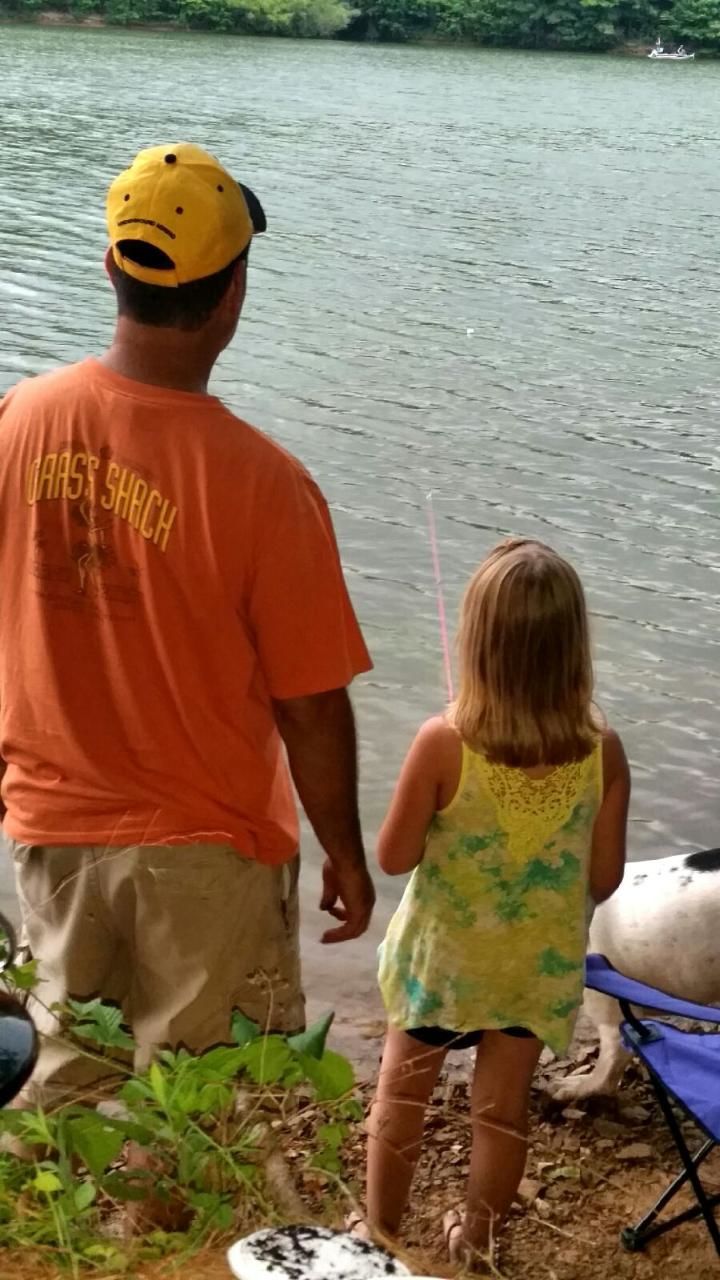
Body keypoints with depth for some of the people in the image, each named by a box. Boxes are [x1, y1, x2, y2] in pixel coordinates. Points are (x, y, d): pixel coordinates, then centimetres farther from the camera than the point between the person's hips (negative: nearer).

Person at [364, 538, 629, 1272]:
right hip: (540, 965, 2)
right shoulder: (604, 752, -18)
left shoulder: (443, 743, -26)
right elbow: (605, 879, -7)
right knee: (504, 1107, 21)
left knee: (402, 1097, 21)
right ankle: (475, 1242, 40)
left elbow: (394, 857, -15)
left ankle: (379, 1235, 37)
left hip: (441, 957, -2)